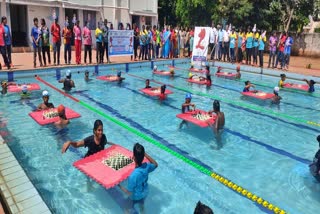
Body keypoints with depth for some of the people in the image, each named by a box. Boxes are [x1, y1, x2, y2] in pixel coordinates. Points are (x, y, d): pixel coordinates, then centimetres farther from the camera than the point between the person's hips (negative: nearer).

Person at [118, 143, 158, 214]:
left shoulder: (133, 175, -41)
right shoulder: (147, 166, -26)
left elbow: (129, 193, -29)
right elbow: (155, 164, -1)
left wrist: (119, 186, -15)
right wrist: (145, 154, -9)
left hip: (136, 196, -5)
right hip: (145, 192, 5)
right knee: (141, 204, 34)